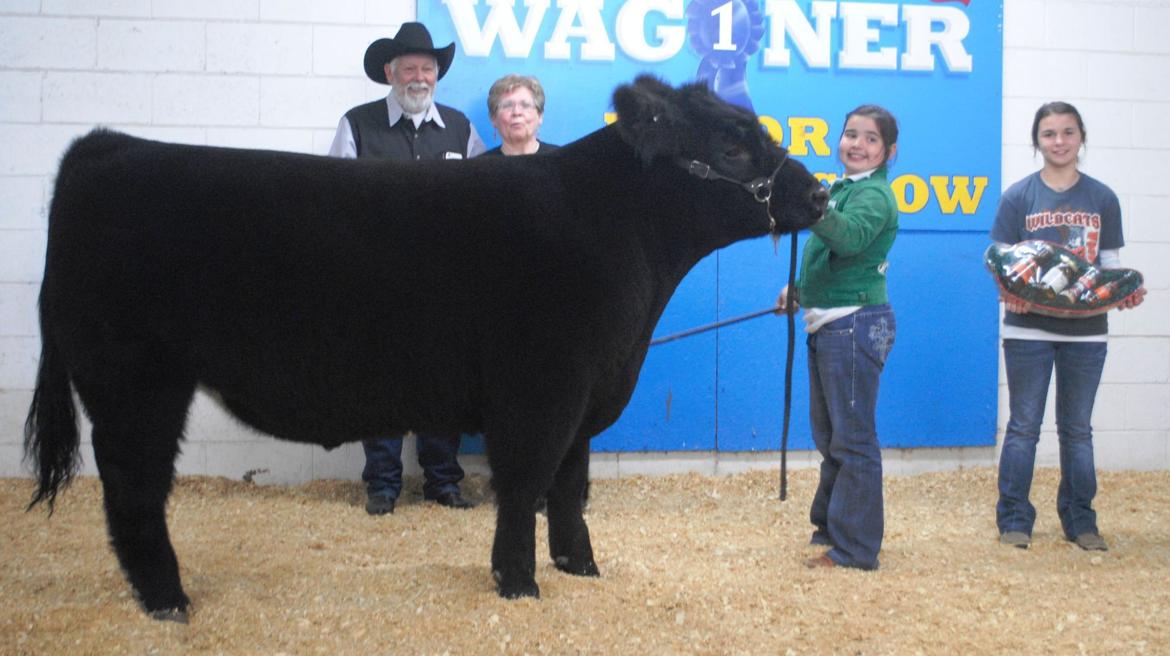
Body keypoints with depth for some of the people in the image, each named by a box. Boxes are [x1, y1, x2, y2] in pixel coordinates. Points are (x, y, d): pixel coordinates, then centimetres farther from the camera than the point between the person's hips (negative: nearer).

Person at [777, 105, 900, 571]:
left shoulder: (873, 194, -13)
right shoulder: (842, 189, 17)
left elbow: (849, 238, -34)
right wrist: (800, 290, 16)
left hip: (855, 324, -10)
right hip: (828, 324, 10)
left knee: (852, 439, -4)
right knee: (829, 435, 19)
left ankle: (854, 550, 3)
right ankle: (829, 528, 32)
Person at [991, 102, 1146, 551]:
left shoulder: (1103, 199, 5)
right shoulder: (1018, 197, -1)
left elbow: (1111, 265, 7)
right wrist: (1008, 292, -22)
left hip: (1086, 331, 2)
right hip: (1028, 328, -2)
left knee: (1077, 429, 11)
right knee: (1024, 426, 4)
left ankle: (1080, 520, 21)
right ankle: (1014, 519, 12)